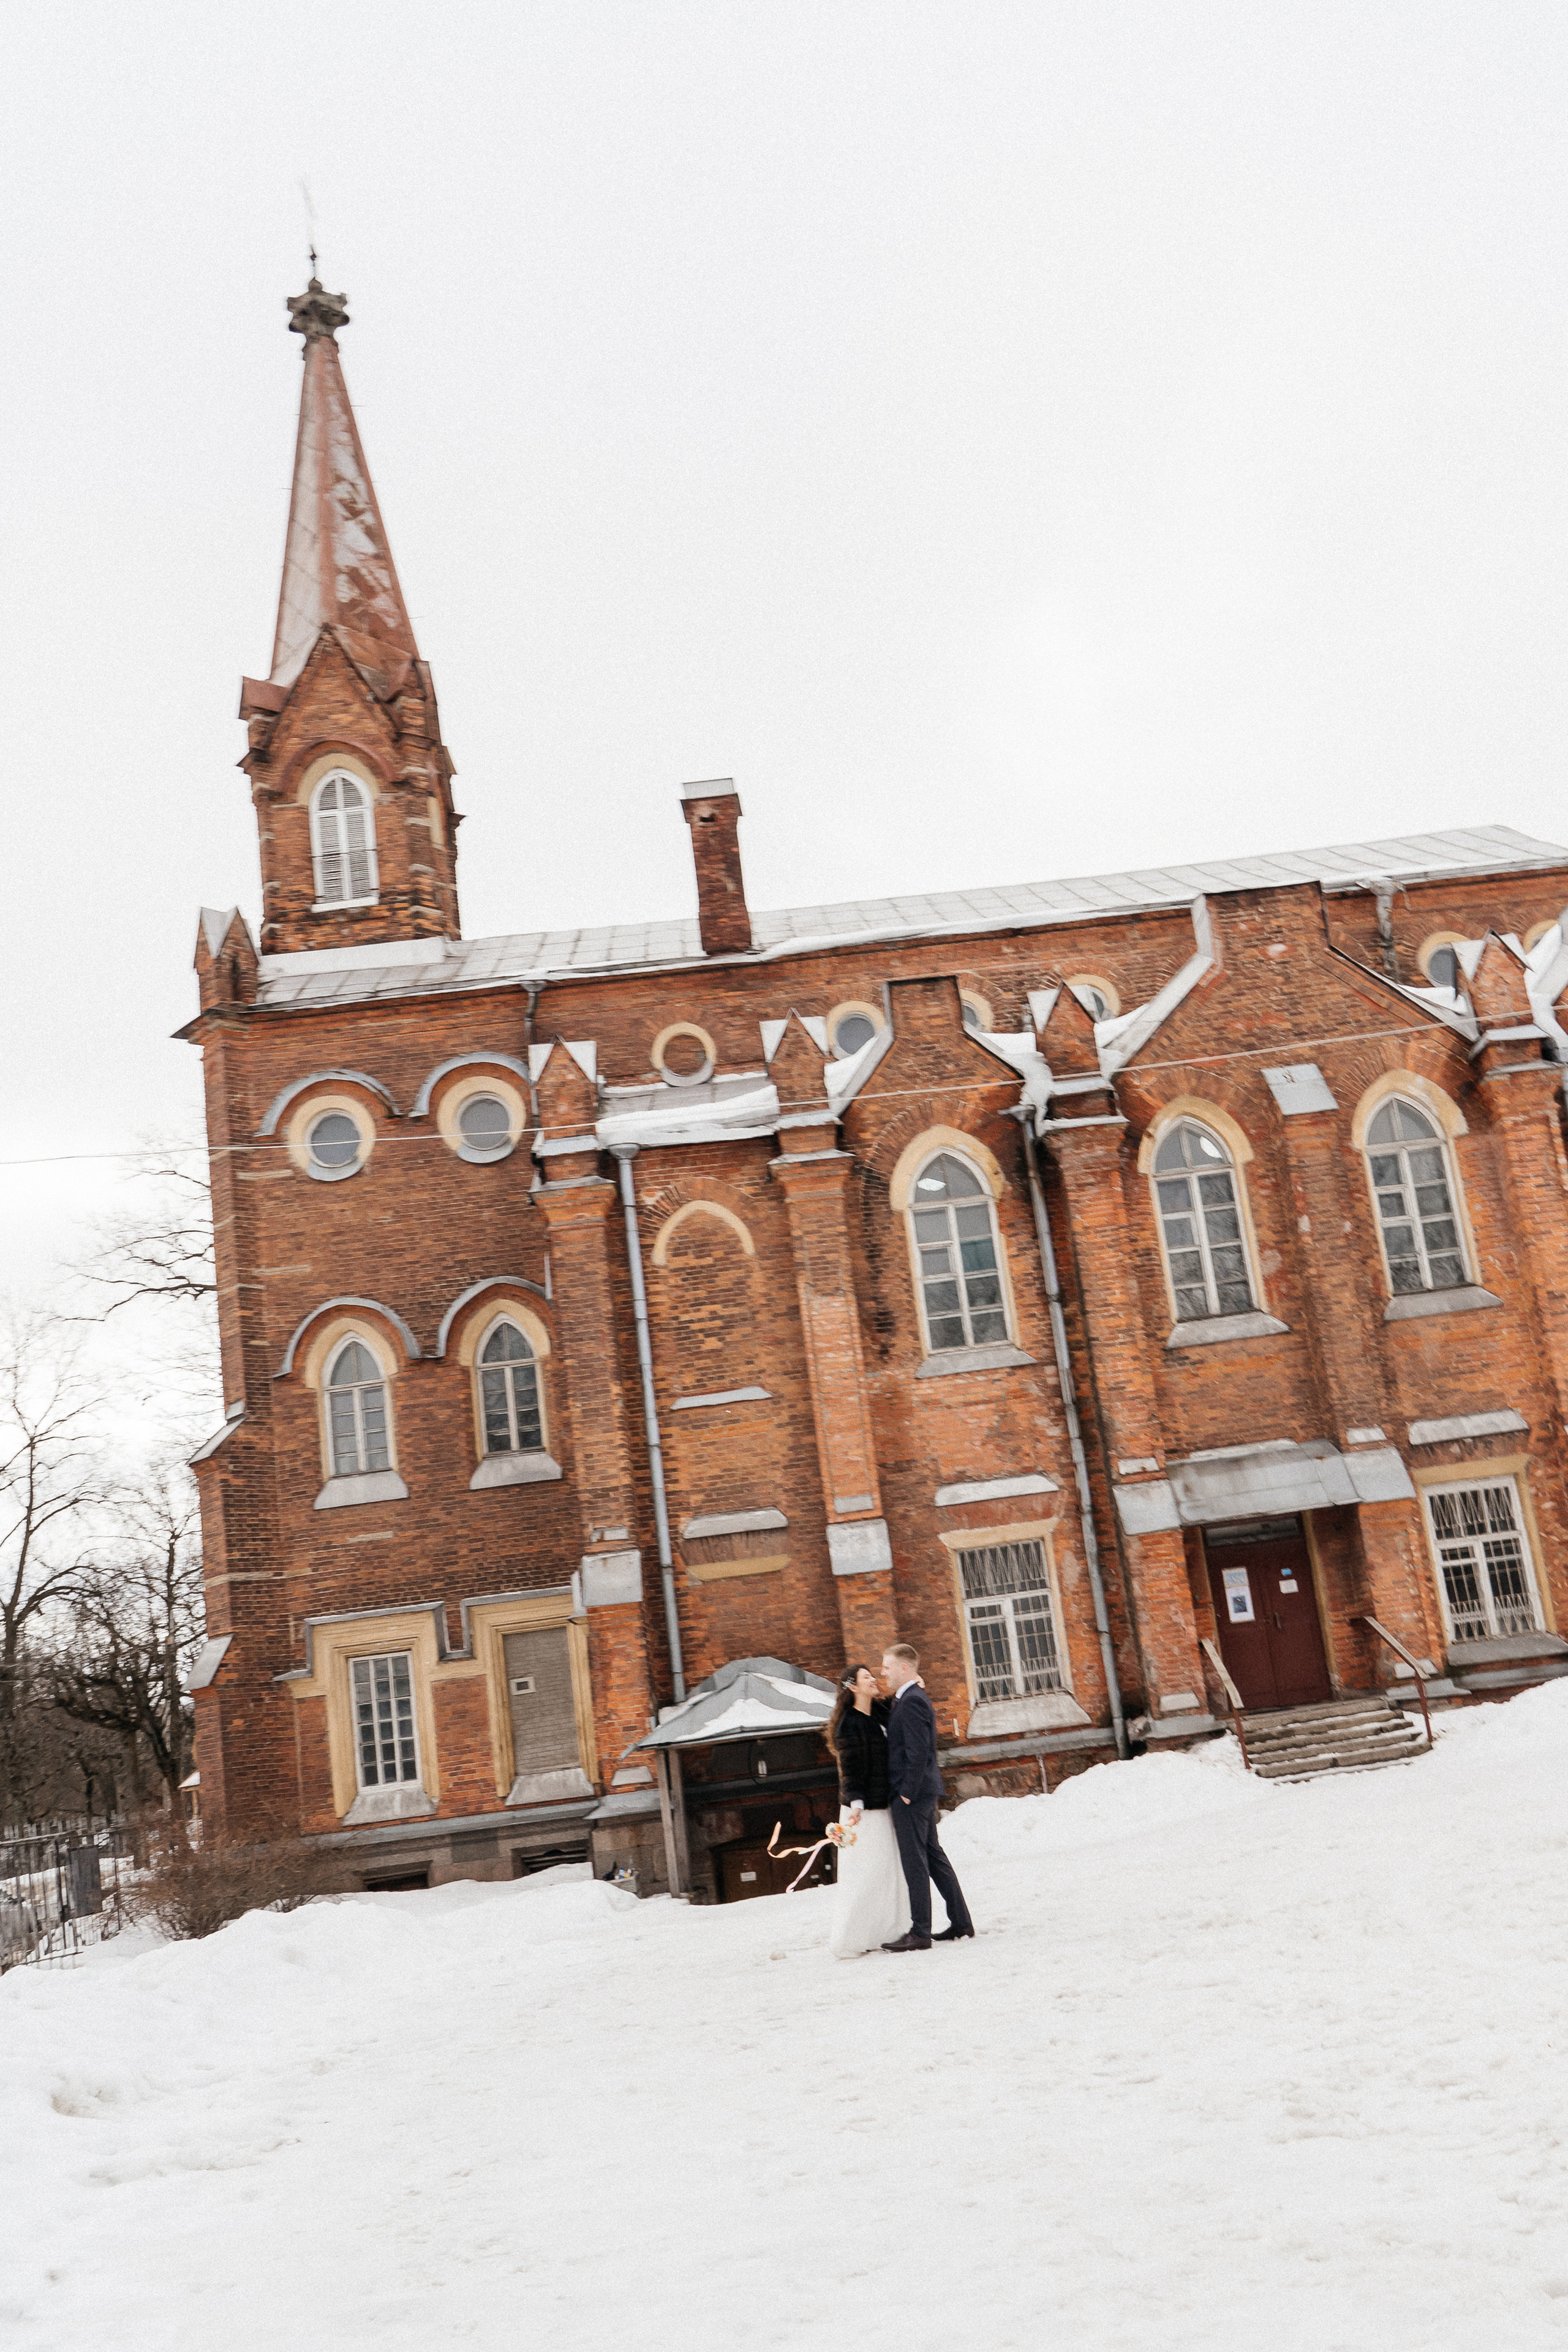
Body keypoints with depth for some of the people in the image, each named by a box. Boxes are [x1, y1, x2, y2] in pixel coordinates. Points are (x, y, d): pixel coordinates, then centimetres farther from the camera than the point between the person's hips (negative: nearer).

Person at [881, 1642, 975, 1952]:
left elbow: (918, 1752, -22)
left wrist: (906, 1794, -19)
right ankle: (961, 1923, 19)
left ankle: (920, 1934, 0)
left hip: (912, 1794, -10)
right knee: (934, 1857, 14)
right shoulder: (909, 1699, 16)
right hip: (923, 1793, 10)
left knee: (915, 1863, -5)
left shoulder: (911, 1701, -17)